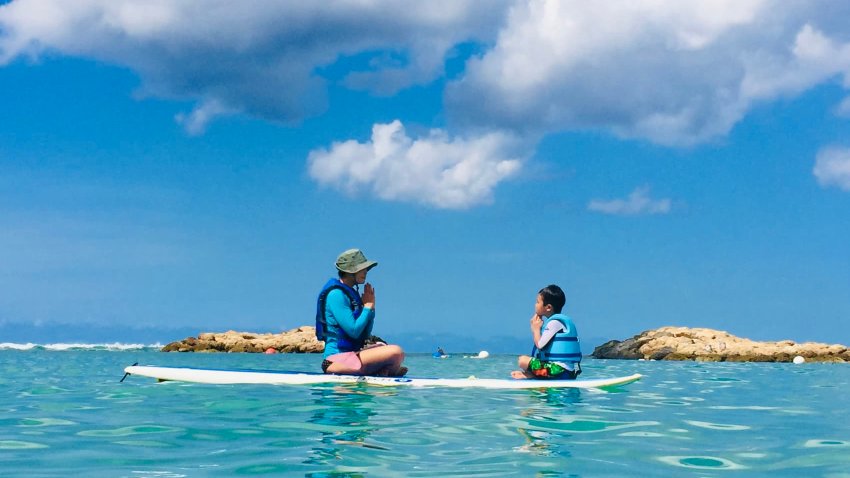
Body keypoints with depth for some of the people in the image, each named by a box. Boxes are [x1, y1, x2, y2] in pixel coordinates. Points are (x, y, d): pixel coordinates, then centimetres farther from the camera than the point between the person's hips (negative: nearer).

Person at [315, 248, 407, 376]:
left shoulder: (351, 293, 16)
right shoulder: (336, 294, -12)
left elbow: (365, 334, 16)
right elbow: (354, 331, -20)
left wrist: (371, 307, 4)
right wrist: (367, 306, -7)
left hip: (353, 351, 10)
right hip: (339, 357, -10)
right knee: (396, 352, -22)